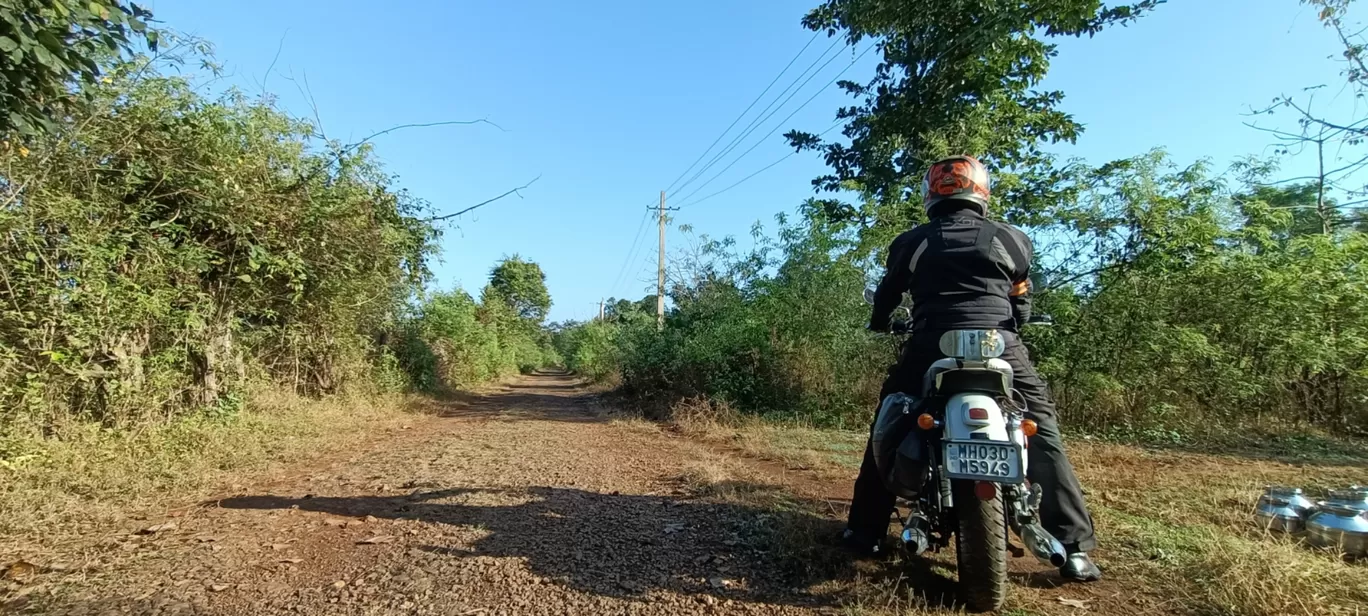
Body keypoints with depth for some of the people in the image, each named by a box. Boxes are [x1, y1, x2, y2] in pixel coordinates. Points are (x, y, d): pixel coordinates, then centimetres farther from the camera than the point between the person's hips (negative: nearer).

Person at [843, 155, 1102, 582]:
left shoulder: (910, 243, 10)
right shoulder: (1011, 239, 11)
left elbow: (887, 294, 23)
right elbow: (1021, 305, 19)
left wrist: (879, 323, 44)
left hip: (929, 350, 0)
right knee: (1043, 433, 13)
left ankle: (866, 531, 15)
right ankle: (1074, 547, 8)